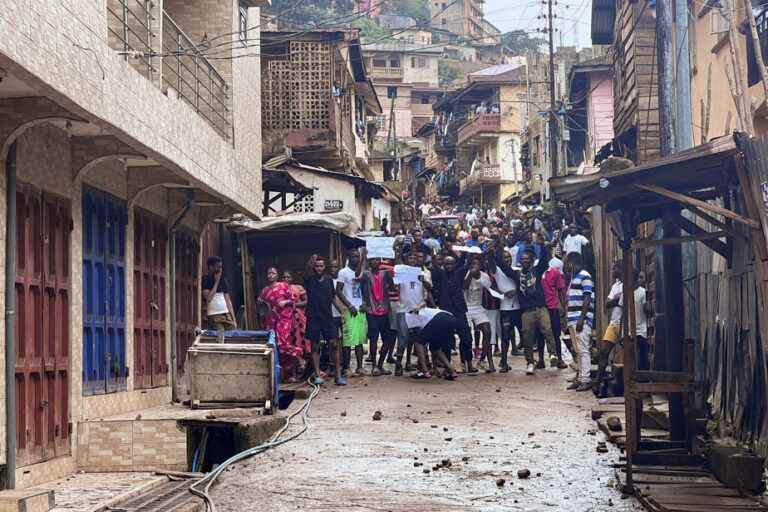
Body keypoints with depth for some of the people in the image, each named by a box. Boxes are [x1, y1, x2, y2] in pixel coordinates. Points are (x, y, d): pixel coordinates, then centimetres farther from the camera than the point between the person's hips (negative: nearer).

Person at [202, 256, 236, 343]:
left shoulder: (223, 280, 15)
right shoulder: (205, 280, -1)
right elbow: (208, 298, -15)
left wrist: (233, 319, 11)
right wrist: (216, 282, -9)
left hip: (226, 315, 5)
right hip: (214, 316, -5)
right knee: (219, 343, -15)